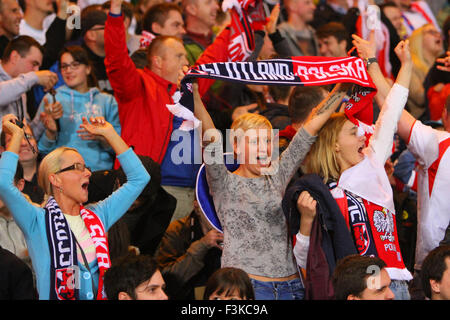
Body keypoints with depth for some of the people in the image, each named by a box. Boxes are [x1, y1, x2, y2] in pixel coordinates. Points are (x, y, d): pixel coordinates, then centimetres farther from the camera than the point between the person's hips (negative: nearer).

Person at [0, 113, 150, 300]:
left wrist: (109, 133, 18)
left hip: (102, 296, 4)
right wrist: (17, 135, -3)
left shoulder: (97, 216, 16)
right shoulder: (38, 222, 1)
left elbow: (139, 178, 21)